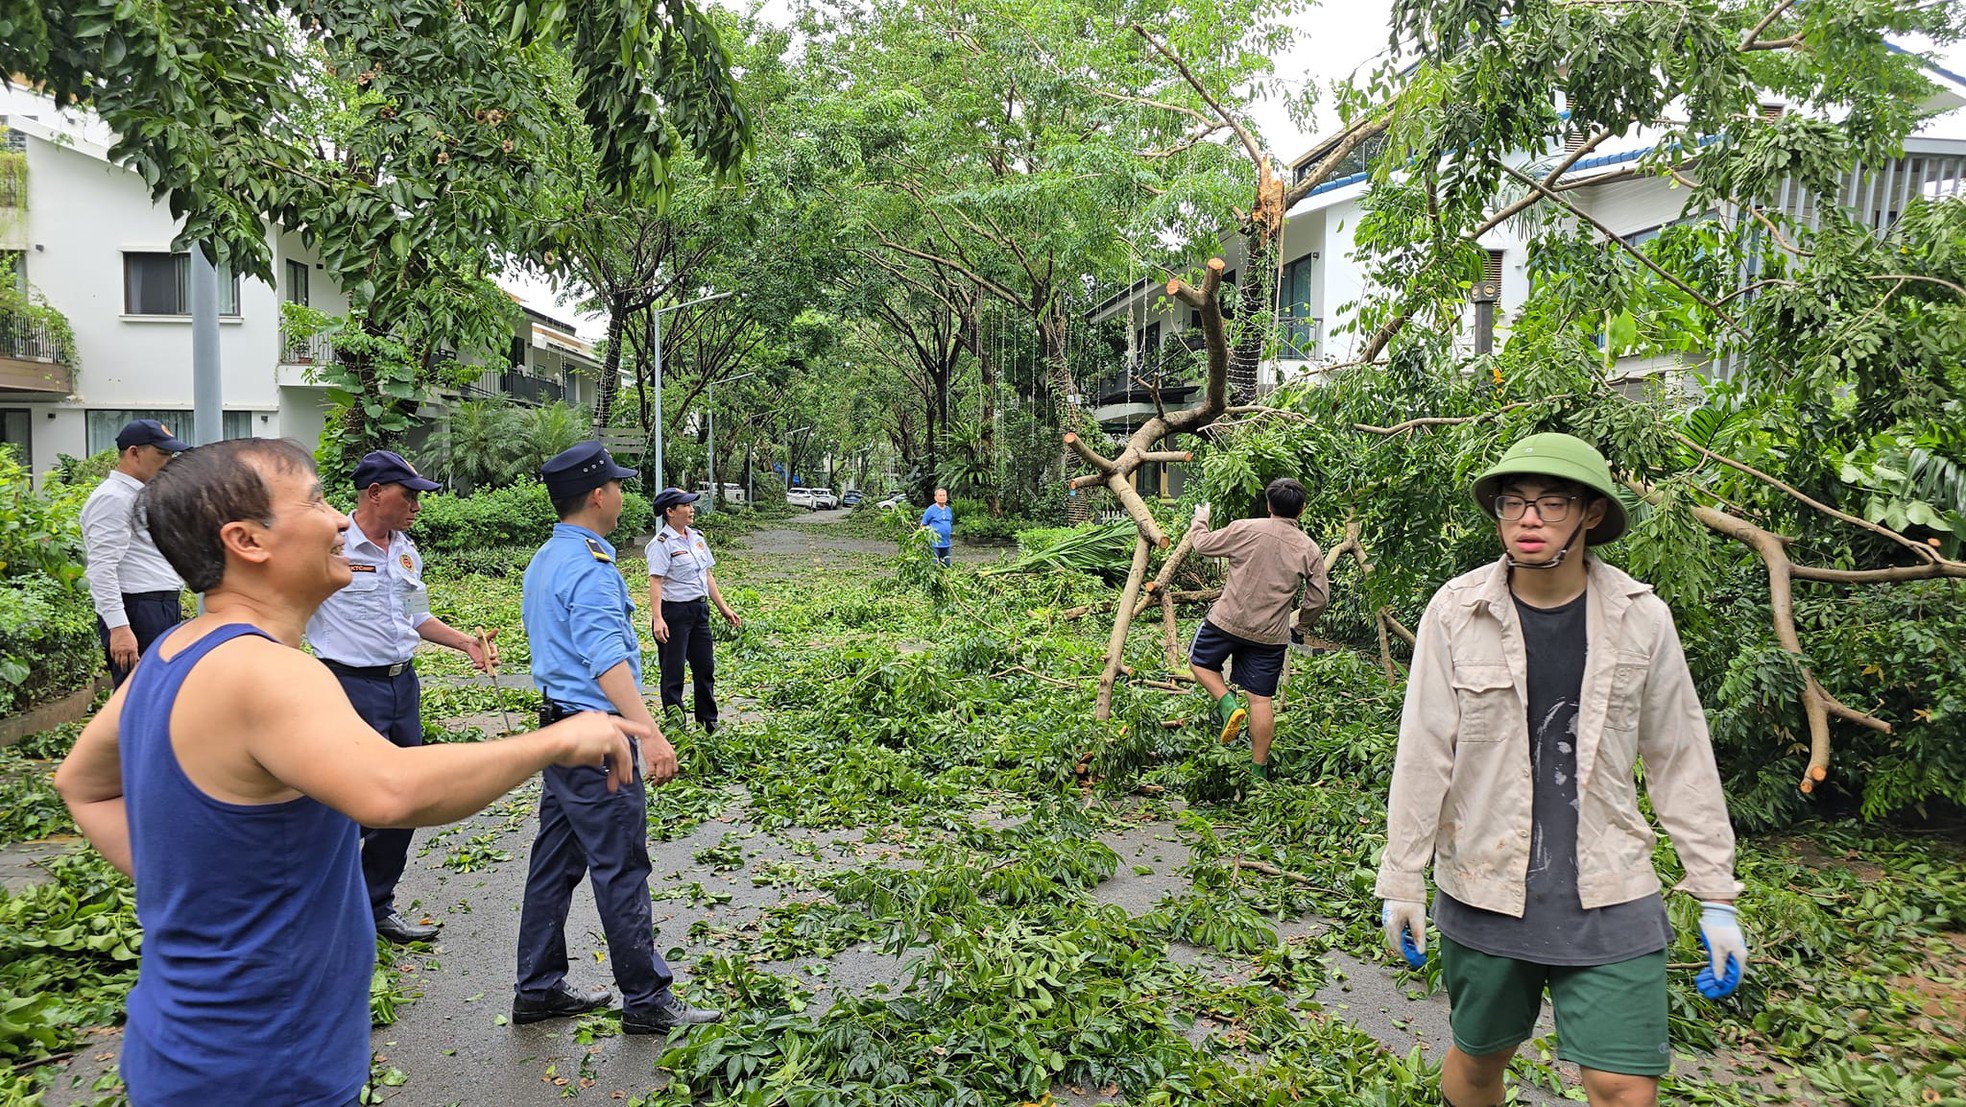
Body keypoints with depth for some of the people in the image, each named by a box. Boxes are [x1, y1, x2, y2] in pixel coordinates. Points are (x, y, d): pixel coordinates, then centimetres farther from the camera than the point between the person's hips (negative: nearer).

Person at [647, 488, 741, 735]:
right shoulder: (662, 543, -12)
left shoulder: (696, 538, 11)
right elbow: (655, 582, -19)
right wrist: (657, 618, -29)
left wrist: (723, 607, 17)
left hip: (699, 610, 8)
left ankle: (709, 724, 26)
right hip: (674, 612, -8)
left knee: (705, 668, 14)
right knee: (673, 674, 1)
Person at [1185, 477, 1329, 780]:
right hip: (1271, 635, 2)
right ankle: (1259, 770, 14)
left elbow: (1204, 545, 3)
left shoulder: (1245, 529, -8)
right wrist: (1302, 624, 22)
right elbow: (1319, 598, 4)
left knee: (1199, 661, 23)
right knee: (1262, 699, 8)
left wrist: (1200, 519, 24)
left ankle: (1227, 705, 0)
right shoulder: (1310, 550, 0)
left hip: (1228, 621, -2)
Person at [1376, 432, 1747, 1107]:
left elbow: (1682, 762, 4)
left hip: (1609, 895, 1)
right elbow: (1423, 754, -5)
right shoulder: (1457, 612, -7)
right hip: (1483, 891, 0)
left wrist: (1717, 897, 5)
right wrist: (1402, 879, -1)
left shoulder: (1640, 619, -3)